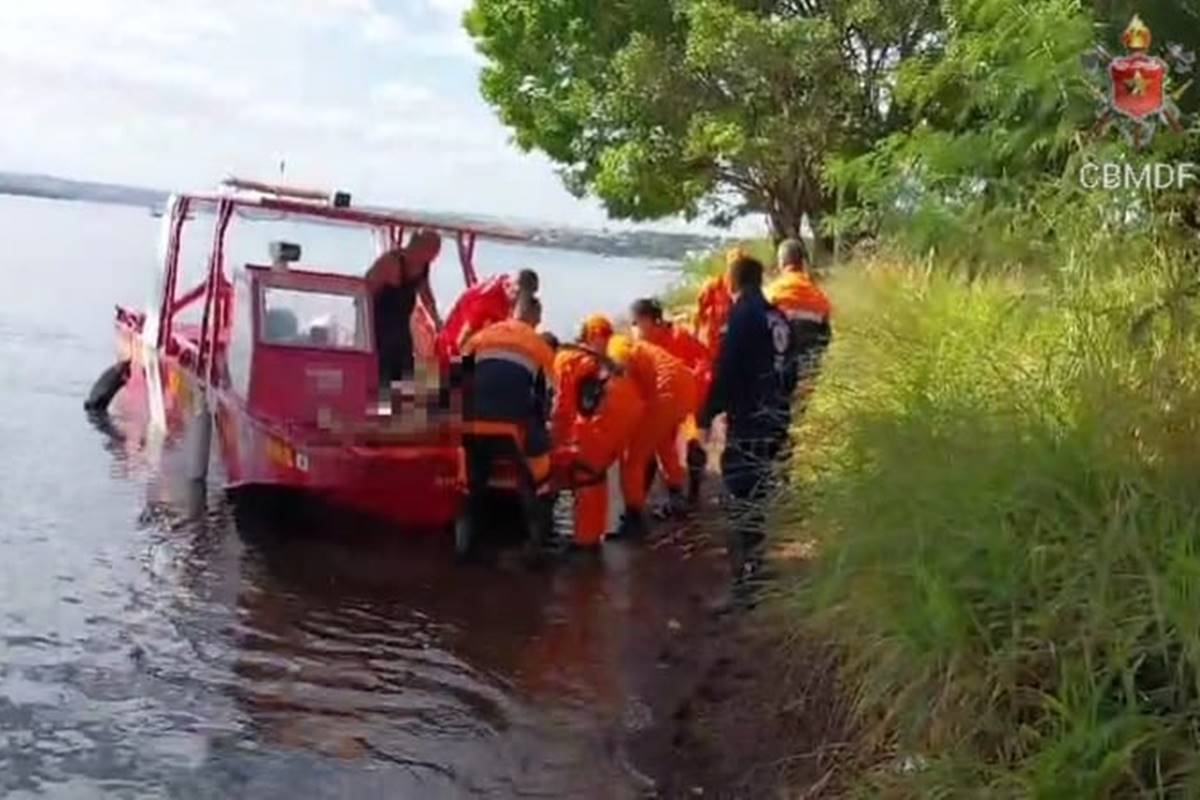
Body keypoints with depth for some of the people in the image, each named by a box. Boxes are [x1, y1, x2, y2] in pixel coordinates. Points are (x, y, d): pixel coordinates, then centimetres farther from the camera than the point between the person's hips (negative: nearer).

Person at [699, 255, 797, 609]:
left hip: (747, 419, -8)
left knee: (744, 497, -7)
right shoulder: (778, 318, 12)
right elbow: (790, 371, 17)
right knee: (756, 493, 19)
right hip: (776, 417, 9)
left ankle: (746, 578, -7)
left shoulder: (743, 315, -12)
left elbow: (726, 371, -17)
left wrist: (708, 415, -12)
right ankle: (750, 565, 29)